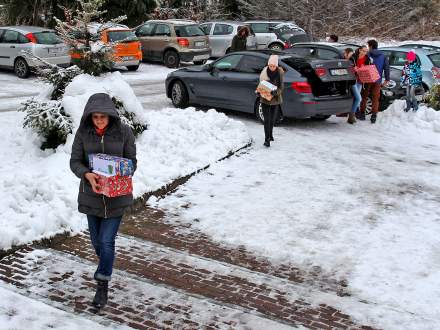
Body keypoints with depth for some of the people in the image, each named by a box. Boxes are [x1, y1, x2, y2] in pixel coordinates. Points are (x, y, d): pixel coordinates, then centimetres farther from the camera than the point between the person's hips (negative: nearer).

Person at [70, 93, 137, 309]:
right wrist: (87, 174, -26)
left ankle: (102, 286, 11)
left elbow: (132, 161, -3)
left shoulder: (123, 132, -10)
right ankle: (106, 266, 46)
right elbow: (75, 161, -5)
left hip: (116, 196, -2)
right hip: (91, 194, 3)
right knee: (96, 240, 16)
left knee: (106, 241, -5)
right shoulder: (83, 132, -7)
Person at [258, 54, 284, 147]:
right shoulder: (265, 72, -7)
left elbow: (281, 87, -10)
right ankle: (267, 139, -7)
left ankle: (270, 135, 36)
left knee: (272, 119, 16)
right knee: (267, 119, -8)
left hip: (275, 99, 1)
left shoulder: (280, 73, -9)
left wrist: (275, 92, -30)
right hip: (265, 99, -1)